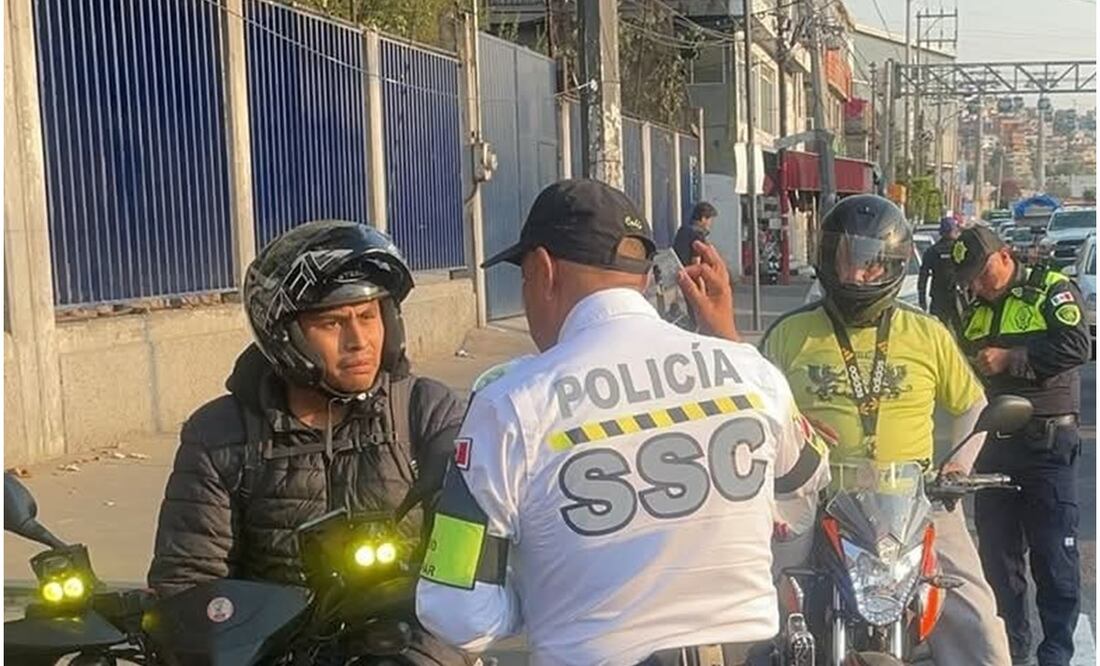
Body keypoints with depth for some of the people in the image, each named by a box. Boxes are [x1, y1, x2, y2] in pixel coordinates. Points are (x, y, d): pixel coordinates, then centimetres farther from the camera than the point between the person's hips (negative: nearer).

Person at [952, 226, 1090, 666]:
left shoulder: (1051, 289, -4)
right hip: (993, 443, 7)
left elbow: (1076, 346, -19)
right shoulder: (978, 311, 17)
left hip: (1046, 443, -7)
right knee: (997, 553, 12)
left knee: (1053, 554, -2)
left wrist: (1010, 359, -17)